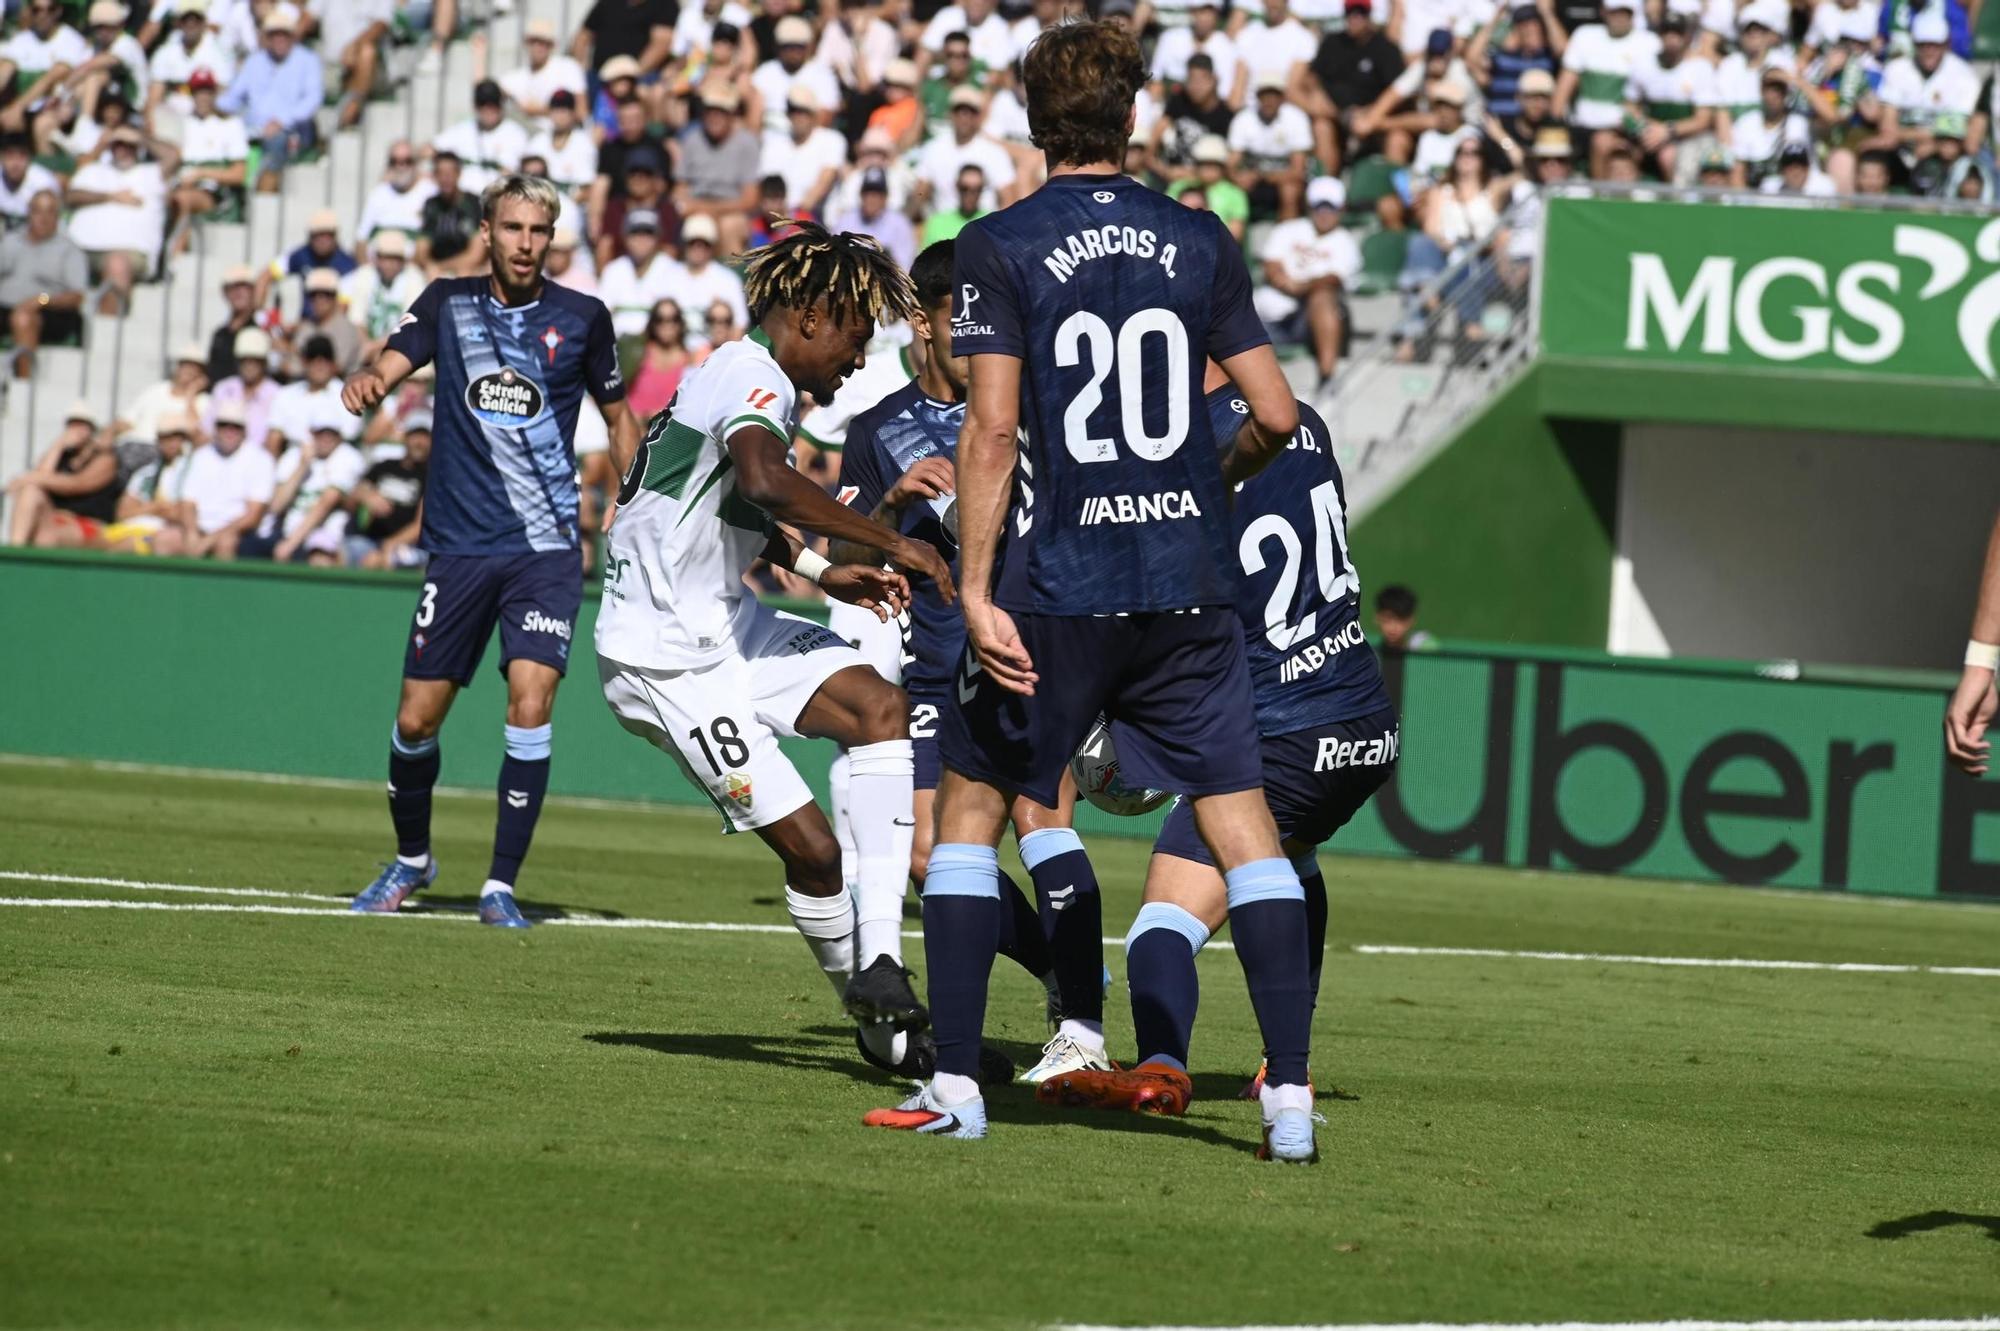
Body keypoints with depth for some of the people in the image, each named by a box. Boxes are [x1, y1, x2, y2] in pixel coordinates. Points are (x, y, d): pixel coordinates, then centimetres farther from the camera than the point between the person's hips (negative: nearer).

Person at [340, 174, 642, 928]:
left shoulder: (581, 319, 2)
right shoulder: (448, 304, 4)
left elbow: (618, 415, 15)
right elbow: (391, 365, -9)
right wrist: (367, 385, -33)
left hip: (546, 547, -1)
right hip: (459, 546, 1)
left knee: (530, 705, -17)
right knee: (417, 719, 4)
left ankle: (501, 886, -7)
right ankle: (411, 859, 30)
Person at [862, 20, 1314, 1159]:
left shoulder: (1000, 249, -4)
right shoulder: (1201, 243, 4)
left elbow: (992, 429, -11)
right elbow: (1276, 415, 4)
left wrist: (977, 592, -11)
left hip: (1053, 593, -2)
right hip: (1190, 585, 2)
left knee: (971, 809, 13)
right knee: (1242, 821, 4)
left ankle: (957, 1084, 8)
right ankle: (1292, 1094, -5)